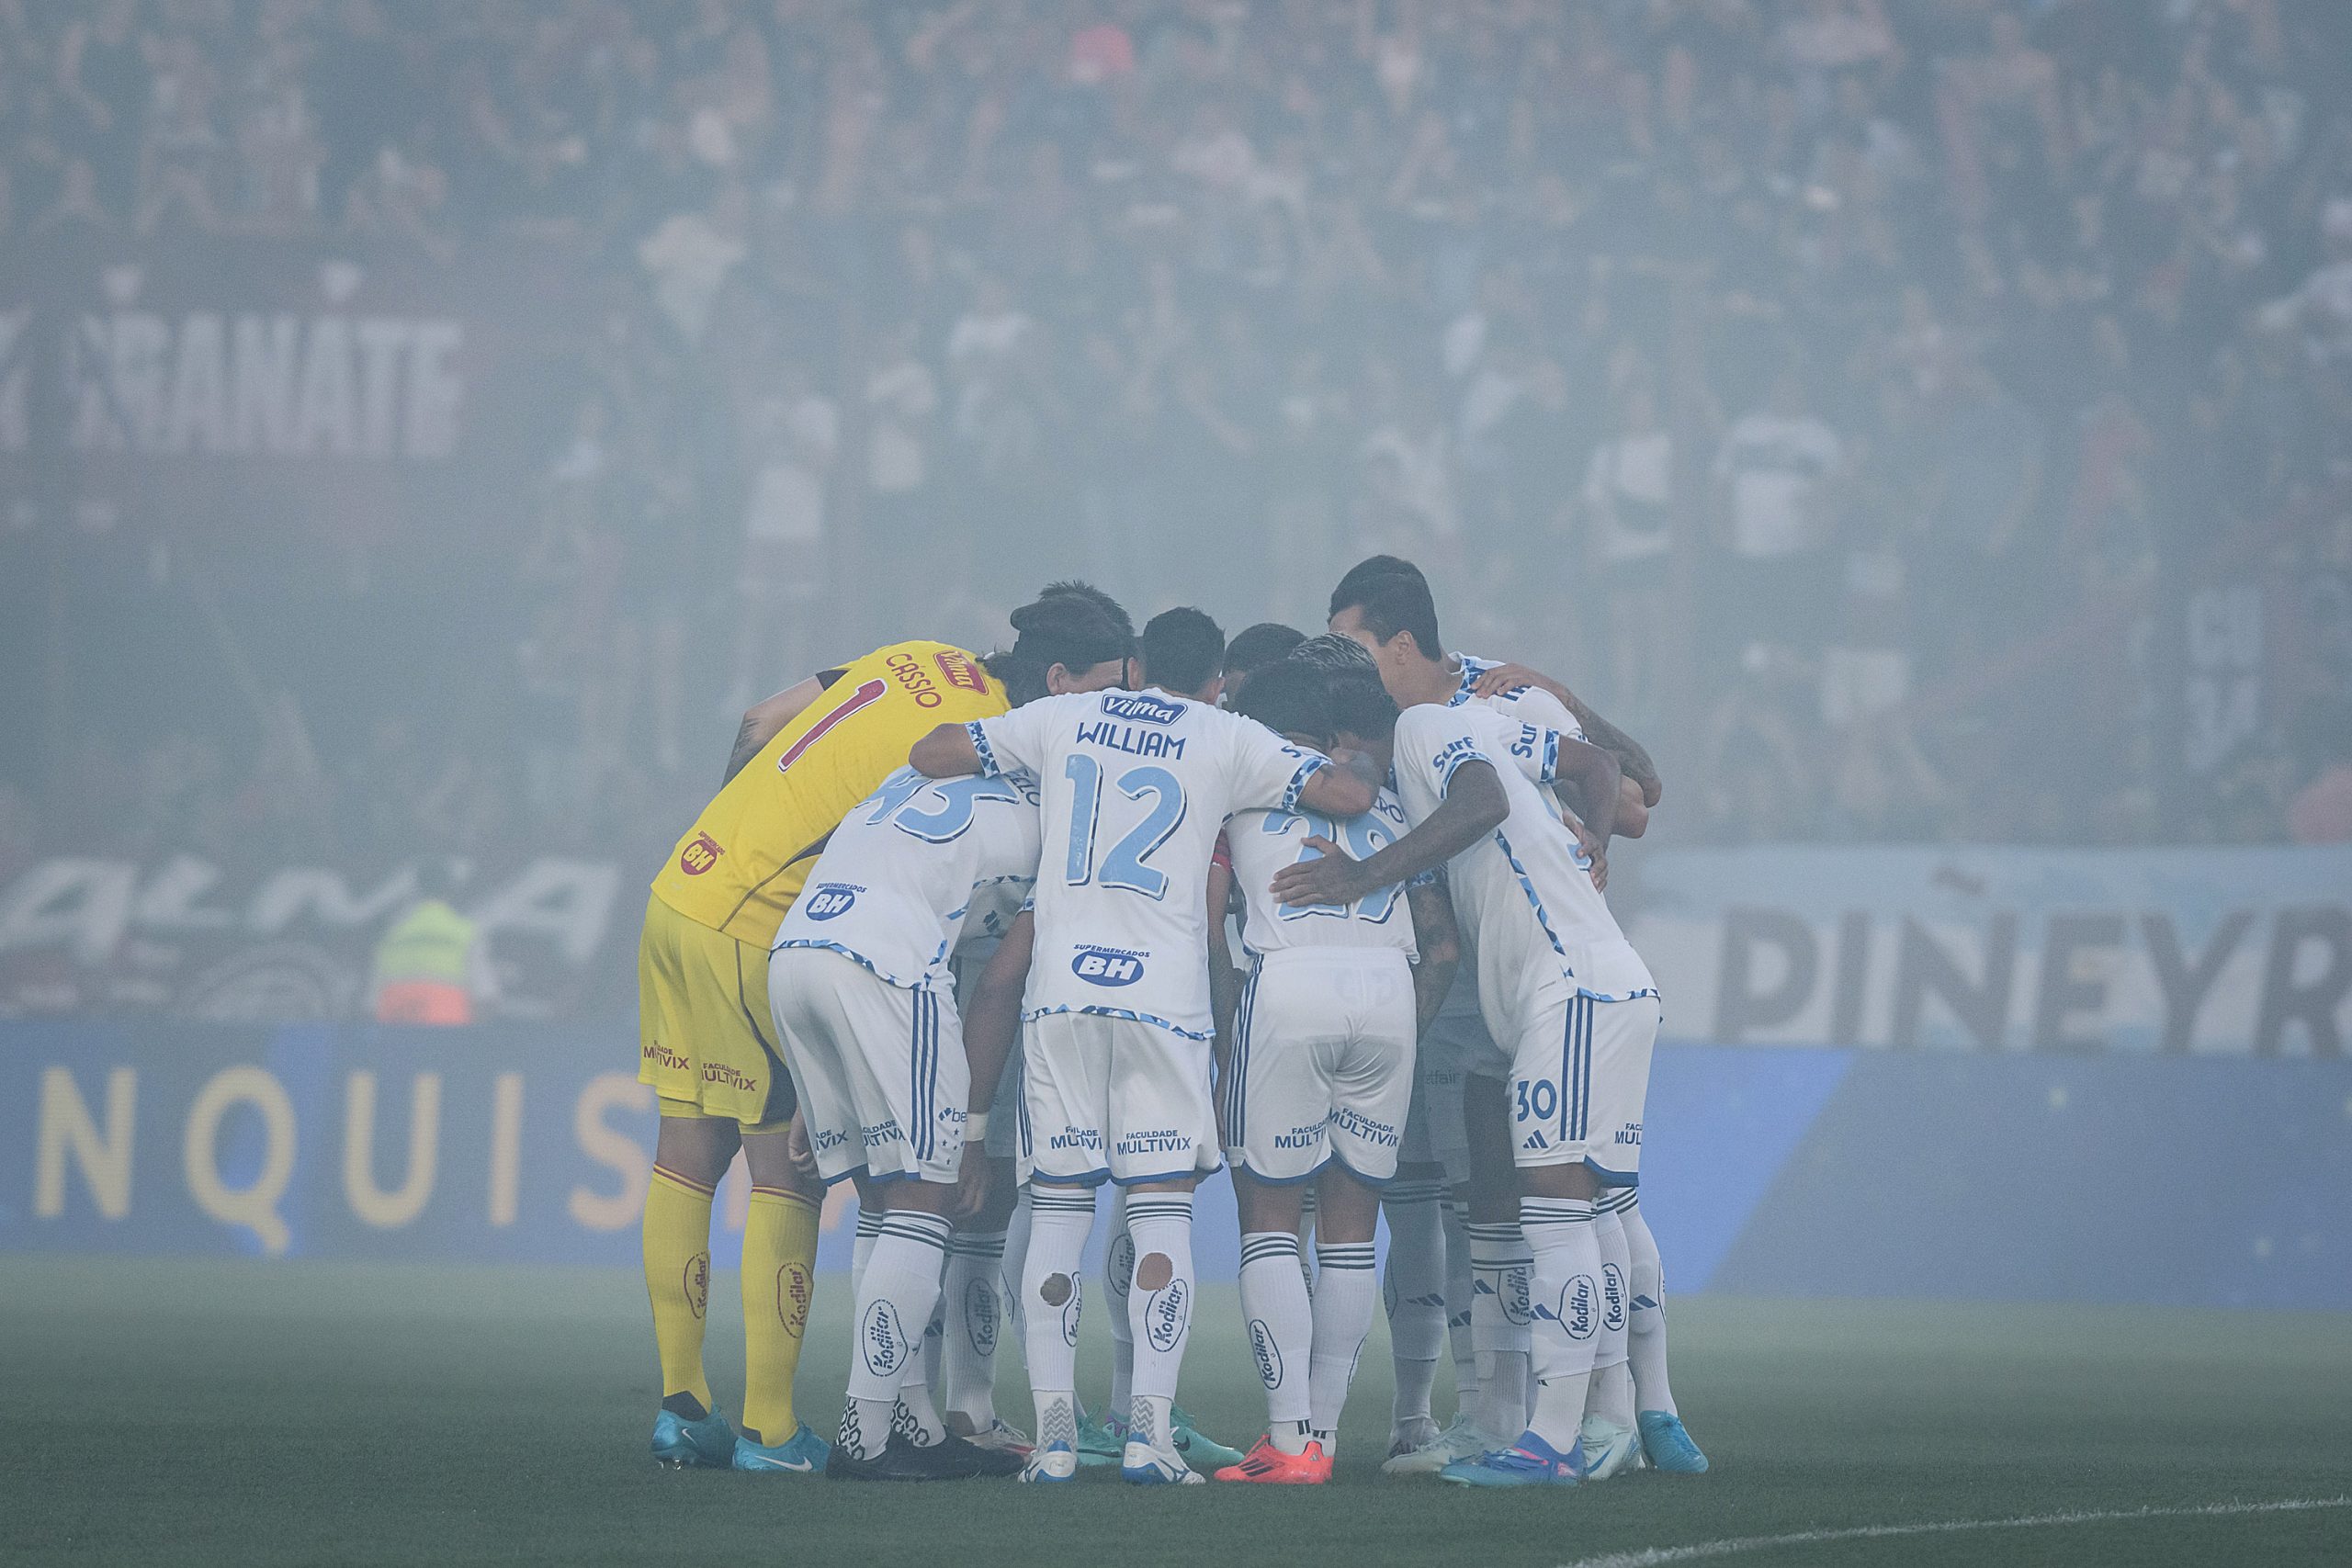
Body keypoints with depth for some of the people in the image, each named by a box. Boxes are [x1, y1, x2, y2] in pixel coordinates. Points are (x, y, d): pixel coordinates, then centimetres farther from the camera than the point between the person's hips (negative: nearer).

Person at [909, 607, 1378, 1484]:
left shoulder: (1063, 721, 12)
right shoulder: (1229, 743, 5)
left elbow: (930, 755, 17)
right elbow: (1352, 797, -1)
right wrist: (1354, 763, 22)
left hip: (1061, 989, 2)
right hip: (1164, 991, -2)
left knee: (1058, 1212, 5)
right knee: (1163, 1210, 0)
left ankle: (1054, 1431, 0)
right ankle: (1149, 1428, -10)